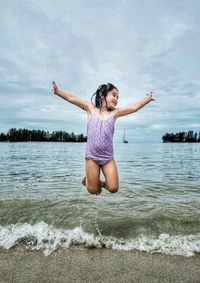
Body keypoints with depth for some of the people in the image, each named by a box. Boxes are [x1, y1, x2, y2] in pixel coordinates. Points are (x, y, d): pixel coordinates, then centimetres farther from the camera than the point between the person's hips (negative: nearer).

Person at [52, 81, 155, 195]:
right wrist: (57, 91, 1)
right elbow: (72, 98, 3)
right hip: (91, 157, -2)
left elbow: (134, 107, 6)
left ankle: (101, 182, 27)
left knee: (113, 188, -3)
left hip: (108, 158, 2)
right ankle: (87, 179, 36)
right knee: (93, 190, 5)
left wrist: (147, 99, 5)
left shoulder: (115, 112, 6)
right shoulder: (91, 108, 3)